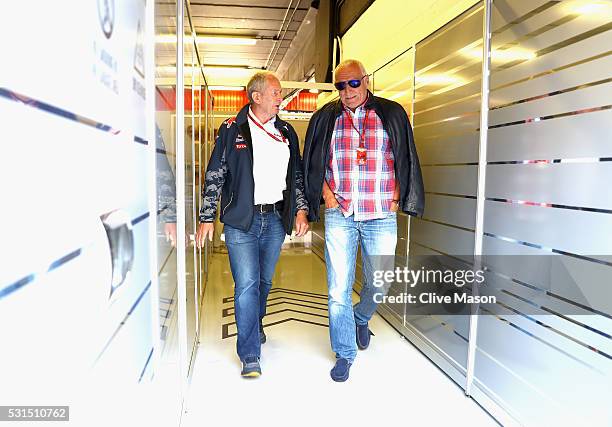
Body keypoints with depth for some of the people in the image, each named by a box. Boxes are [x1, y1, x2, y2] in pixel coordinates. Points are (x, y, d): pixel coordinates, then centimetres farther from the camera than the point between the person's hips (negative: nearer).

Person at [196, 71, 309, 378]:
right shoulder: (232, 130, -1)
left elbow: (297, 175, 16)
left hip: (275, 219, 4)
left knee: (265, 280, 16)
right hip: (241, 219, -4)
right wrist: (207, 218, -5)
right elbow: (214, 176, -1)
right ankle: (250, 355, 4)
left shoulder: (287, 133, 11)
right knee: (247, 284, -6)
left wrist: (301, 210, 7)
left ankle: (255, 326, 42)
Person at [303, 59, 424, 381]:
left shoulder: (391, 113, 6)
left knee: (380, 282, 10)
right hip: (340, 214, 0)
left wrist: (396, 197, 3)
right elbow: (313, 161, 13)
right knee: (338, 289, 2)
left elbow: (406, 159, 11)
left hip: (381, 215, 0)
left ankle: (361, 318, 44)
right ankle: (345, 354, 20)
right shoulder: (326, 117, 7)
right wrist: (325, 192, 2)